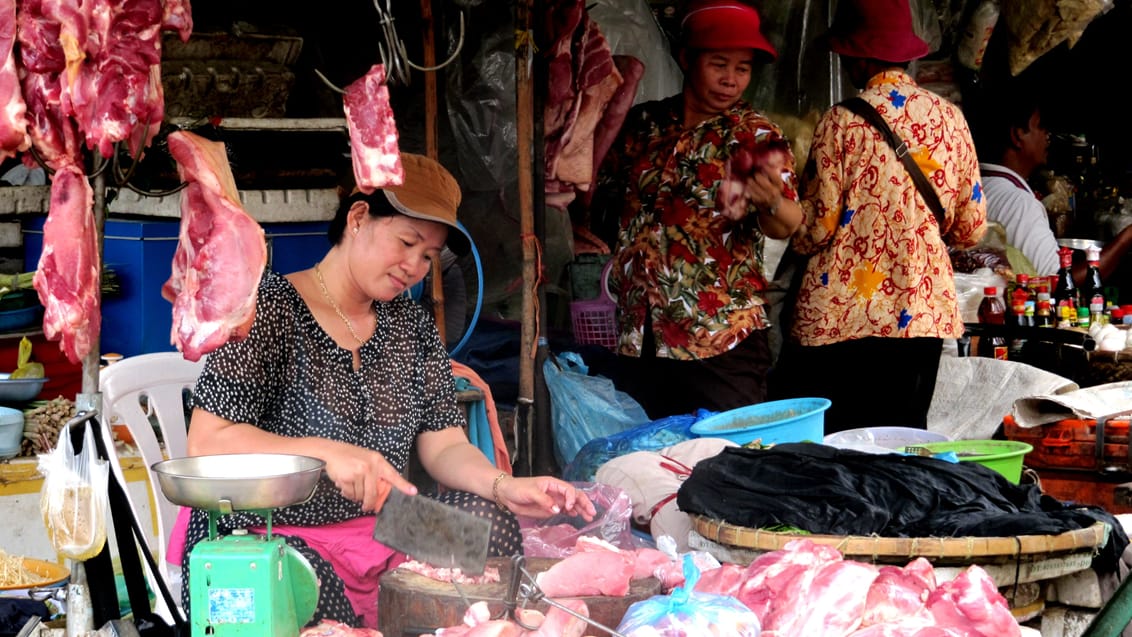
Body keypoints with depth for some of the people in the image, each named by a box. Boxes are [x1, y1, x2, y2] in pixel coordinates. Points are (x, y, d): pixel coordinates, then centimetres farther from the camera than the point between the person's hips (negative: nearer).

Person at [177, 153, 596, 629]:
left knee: (488, 519, -18)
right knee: (330, 614, -38)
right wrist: (326, 453, -27)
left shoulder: (411, 325, 13)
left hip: (377, 534, 6)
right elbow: (205, 443, -15)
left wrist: (504, 487, -15)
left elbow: (444, 446, 7)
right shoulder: (269, 309, -7)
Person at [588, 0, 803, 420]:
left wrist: (772, 200, -37)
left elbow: (786, 226, -17)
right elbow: (605, 198, 22)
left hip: (722, 342, -4)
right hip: (637, 337, 4)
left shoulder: (755, 135, -2)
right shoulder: (643, 124, 7)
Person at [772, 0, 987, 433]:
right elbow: (970, 229, 8)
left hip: (838, 316, -4)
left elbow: (815, 230, -9)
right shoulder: (950, 118, 4)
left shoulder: (842, 122, -9)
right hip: (922, 315, 5)